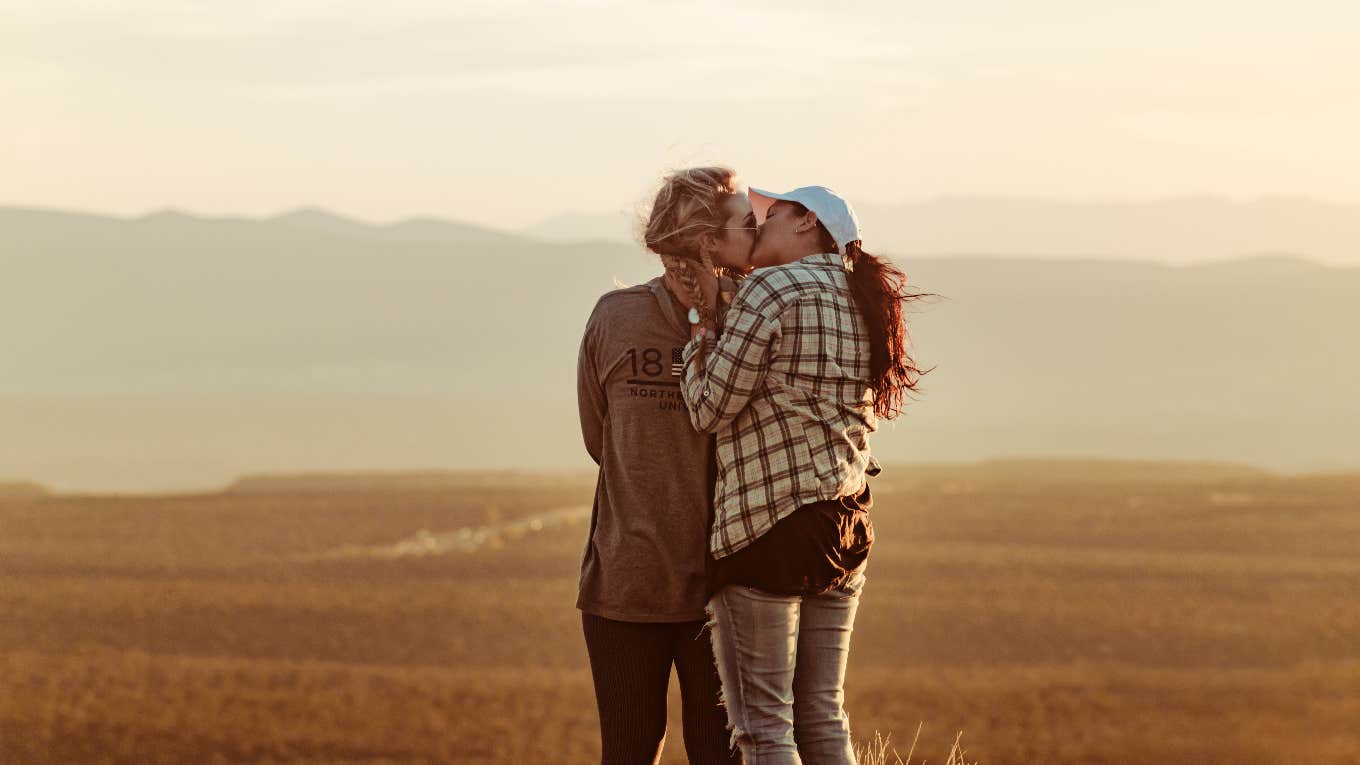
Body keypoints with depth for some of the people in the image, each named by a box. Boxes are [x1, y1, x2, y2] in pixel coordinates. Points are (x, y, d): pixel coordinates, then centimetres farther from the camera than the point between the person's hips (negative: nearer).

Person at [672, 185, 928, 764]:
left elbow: (709, 409, -9)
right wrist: (718, 312, 19)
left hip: (766, 526, -8)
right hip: (844, 524, 8)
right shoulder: (862, 301, 14)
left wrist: (702, 321, 5)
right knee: (822, 717, 13)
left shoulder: (771, 291, -10)